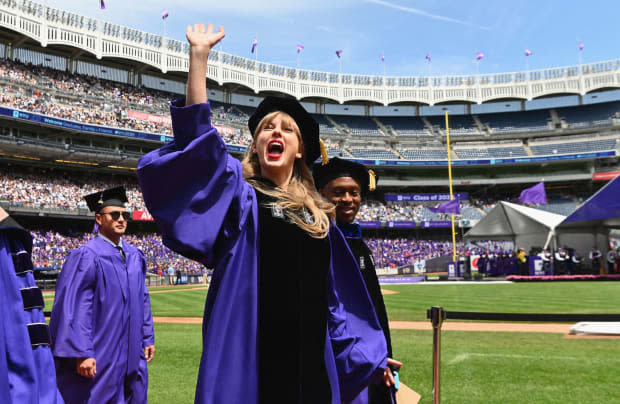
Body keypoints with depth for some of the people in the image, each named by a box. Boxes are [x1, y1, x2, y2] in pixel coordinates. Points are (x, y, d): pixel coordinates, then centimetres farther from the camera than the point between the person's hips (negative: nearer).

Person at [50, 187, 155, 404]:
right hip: (100, 357, -6)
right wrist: (81, 352, -21)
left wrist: (147, 338, 12)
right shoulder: (86, 257, -12)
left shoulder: (134, 256, 9)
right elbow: (74, 306, -17)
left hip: (132, 353, 7)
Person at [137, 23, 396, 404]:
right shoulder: (237, 192, 2)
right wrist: (199, 55, -16)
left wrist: (370, 353, 13)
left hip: (309, 355, 4)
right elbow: (196, 134, -13)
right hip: (249, 355, -4)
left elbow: (337, 290, 14)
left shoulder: (318, 214, 12)